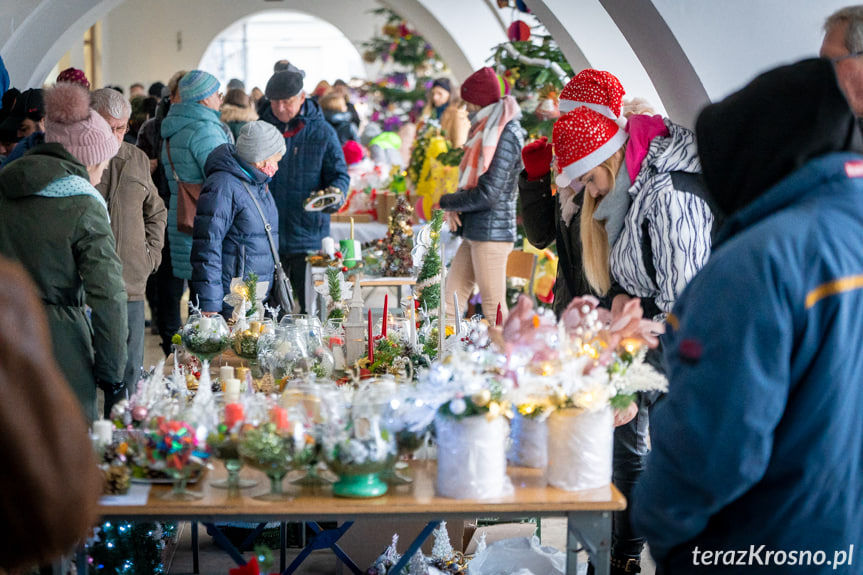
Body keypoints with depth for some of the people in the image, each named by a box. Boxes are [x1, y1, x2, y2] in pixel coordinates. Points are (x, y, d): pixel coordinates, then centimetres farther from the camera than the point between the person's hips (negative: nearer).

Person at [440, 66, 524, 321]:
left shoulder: (507, 135, -14)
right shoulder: (488, 130, 16)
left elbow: (488, 195, -19)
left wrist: (445, 201, -7)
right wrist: (455, 206, 1)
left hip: (492, 234, -9)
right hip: (473, 233, 9)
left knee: (493, 311, -6)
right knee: (450, 302, 9)